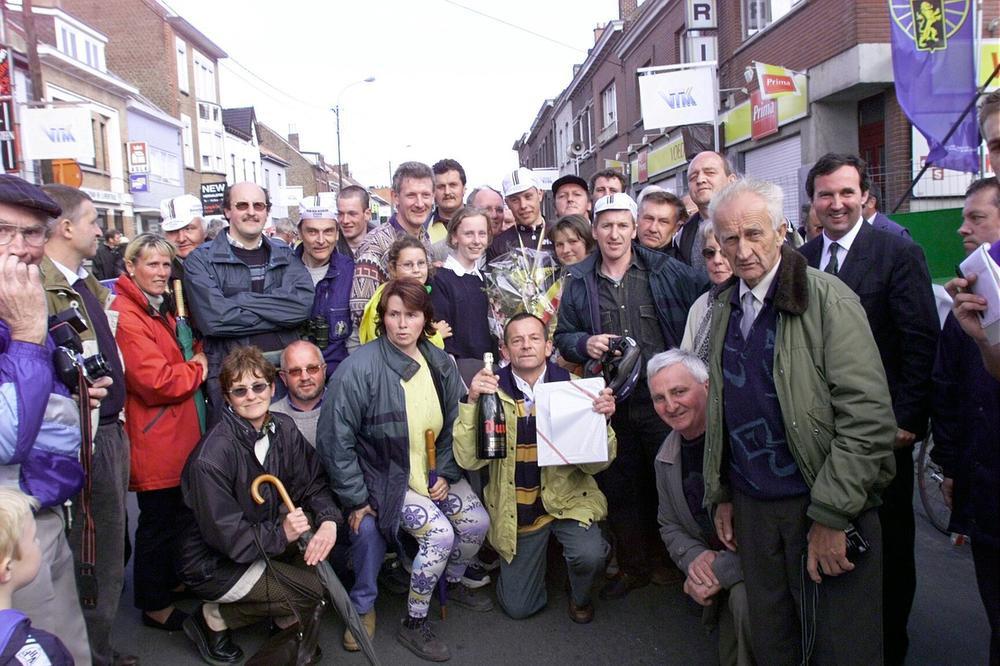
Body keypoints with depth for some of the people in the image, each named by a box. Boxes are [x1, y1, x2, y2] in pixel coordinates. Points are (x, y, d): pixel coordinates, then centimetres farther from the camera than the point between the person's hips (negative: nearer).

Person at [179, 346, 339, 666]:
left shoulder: (283, 428, -5)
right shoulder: (211, 456, -26)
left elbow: (314, 483, -5)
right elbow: (227, 537, -23)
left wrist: (328, 521, -24)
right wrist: (281, 533, -33)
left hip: (263, 543, 7)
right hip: (214, 564, -7)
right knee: (311, 591, -19)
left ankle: (291, 627, 7)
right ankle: (214, 618, 0)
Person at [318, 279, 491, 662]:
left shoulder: (440, 363, -3)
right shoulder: (360, 367, -22)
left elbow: (455, 425, 7)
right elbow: (334, 438, -18)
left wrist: (446, 474, -2)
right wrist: (355, 499, -14)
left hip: (434, 473, 6)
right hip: (386, 479, -6)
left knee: (477, 523, -5)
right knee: (439, 533, -21)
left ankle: (453, 583, 28)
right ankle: (413, 624, 3)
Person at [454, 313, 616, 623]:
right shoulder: (491, 391, -9)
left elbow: (595, 465, -11)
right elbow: (469, 460, -18)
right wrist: (472, 403, -29)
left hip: (567, 498, -1)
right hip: (516, 509, 1)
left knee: (588, 555, -29)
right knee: (518, 607, 8)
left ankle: (580, 595, 8)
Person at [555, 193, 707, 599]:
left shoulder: (665, 271, 1)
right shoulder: (579, 281, 7)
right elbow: (563, 335, 10)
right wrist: (585, 344, -9)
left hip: (662, 396, -2)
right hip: (610, 402, 2)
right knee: (619, 487, 12)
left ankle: (667, 559, 28)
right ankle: (632, 566, 30)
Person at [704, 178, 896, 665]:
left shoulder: (828, 300, -11)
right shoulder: (725, 310, 8)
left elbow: (869, 416, -16)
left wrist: (832, 516, -18)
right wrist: (720, 495, 12)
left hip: (826, 509, -5)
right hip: (751, 507, 5)